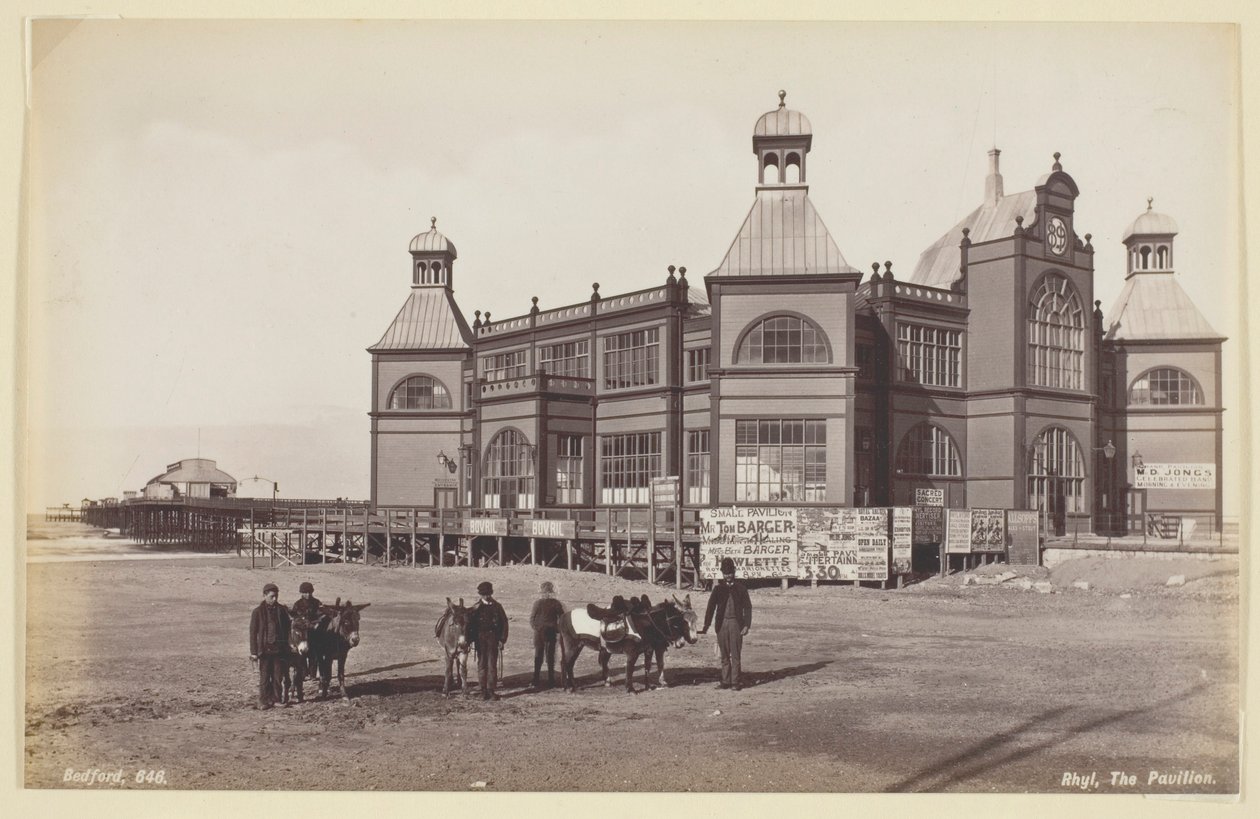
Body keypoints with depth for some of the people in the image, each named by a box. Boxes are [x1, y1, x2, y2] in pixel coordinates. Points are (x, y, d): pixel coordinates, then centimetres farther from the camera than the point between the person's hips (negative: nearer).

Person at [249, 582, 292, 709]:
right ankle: (264, 701, 9)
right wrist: (254, 651, -5)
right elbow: (253, 632, -1)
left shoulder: (281, 610, 5)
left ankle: (276, 699, 16)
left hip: (279, 649, 2)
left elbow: (287, 629, 12)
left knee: (278, 677, 6)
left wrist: (287, 647, 8)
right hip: (264, 649, -2)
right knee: (264, 677, 2)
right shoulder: (258, 612, -2)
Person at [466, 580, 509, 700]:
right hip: (480, 639, 1)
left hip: (493, 639, -1)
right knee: (482, 664, 5)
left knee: (492, 664, -2)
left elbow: (504, 623, 2)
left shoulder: (497, 606, 3)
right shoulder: (476, 607, 3)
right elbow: (470, 623, 1)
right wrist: (470, 640, -7)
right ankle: (484, 690, 11)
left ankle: (491, 690, 3)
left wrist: (502, 640, -4)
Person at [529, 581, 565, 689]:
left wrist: (536, 628, 8)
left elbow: (532, 619, -7)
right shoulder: (556, 603, -7)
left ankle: (536, 680, 9)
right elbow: (562, 618, -5)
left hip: (538, 632, 0)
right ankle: (550, 681, 10)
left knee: (538, 656, 9)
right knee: (551, 657, 9)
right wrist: (558, 629, 7)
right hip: (551, 633, 1)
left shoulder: (538, 603, -10)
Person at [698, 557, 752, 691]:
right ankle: (725, 681, 11)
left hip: (736, 623, -2)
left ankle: (735, 682, 1)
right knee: (724, 655, 6)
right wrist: (706, 627, 1)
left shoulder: (740, 588, 5)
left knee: (735, 654, -3)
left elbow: (747, 607, 4)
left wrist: (746, 625, -6)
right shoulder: (718, 588, 9)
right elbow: (710, 608, 7)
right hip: (721, 623, 2)